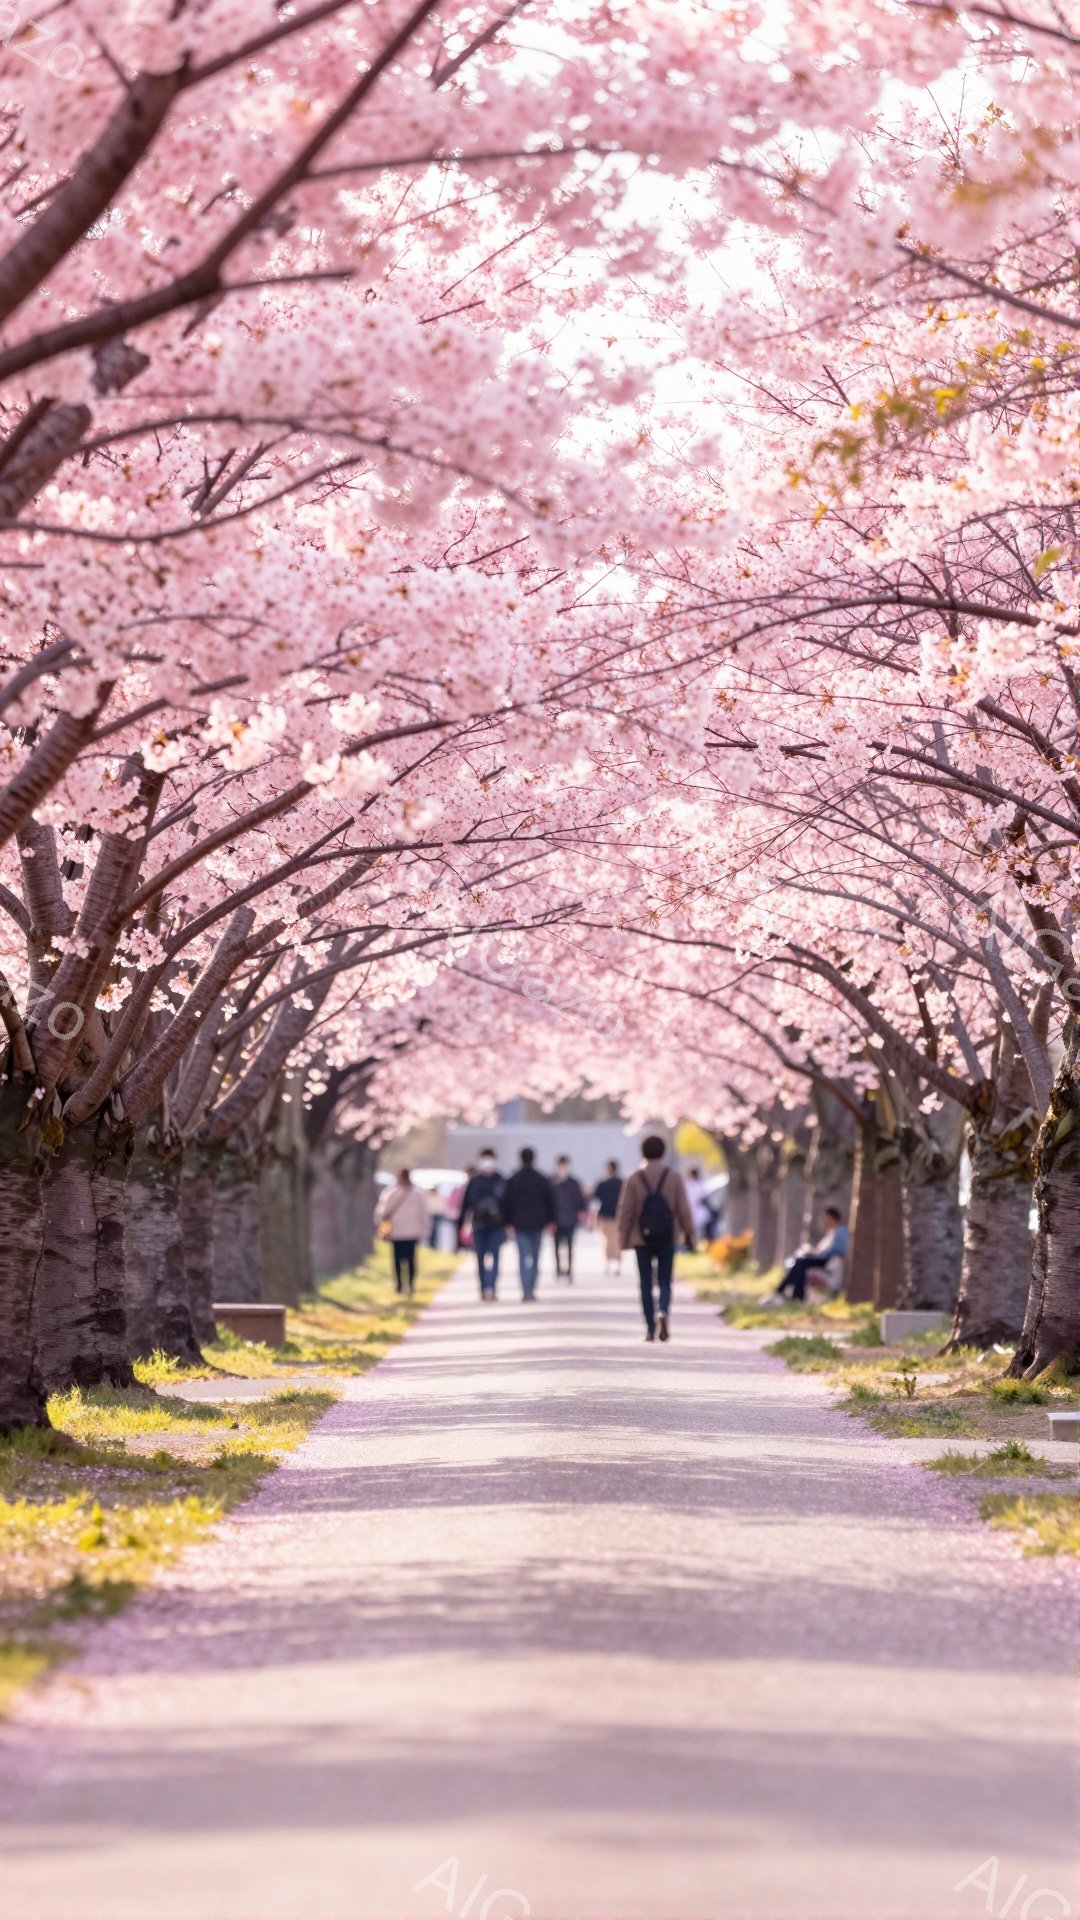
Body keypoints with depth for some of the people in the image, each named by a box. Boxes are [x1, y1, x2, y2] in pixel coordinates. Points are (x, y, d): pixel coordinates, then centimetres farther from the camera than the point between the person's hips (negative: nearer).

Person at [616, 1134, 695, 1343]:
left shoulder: (635, 1178, -3)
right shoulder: (673, 1176, -1)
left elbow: (626, 1210, -3)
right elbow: (683, 1208, 0)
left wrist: (623, 1237, 5)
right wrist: (688, 1233, 8)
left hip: (641, 1238, 0)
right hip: (667, 1238, 0)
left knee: (646, 1284, 6)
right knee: (665, 1281, 7)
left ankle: (650, 1328, 3)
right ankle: (663, 1312, -21)